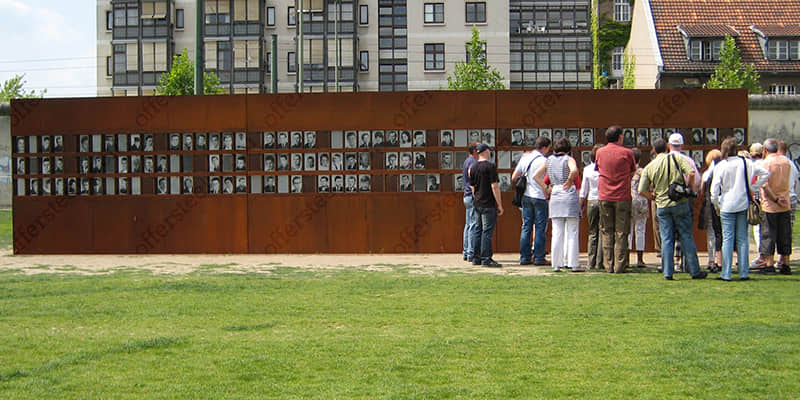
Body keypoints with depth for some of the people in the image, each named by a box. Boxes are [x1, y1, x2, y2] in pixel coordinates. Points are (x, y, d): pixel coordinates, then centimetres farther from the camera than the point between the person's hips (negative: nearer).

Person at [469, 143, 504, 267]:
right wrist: (499, 205, -10)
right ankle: (486, 259, -7)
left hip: (476, 204, 7)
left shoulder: (473, 168, 10)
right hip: (488, 205, -7)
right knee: (487, 231, -6)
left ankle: (476, 258, 14)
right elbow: (494, 186, -14)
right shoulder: (490, 166, -11)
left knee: (477, 230, 11)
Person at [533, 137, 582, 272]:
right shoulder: (569, 159, -4)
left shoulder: (548, 161, 9)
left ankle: (556, 263, 5)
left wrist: (545, 188, 12)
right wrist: (569, 182, -9)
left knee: (557, 233, 7)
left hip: (555, 197, 4)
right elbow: (574, 171, -25)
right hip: (570, 195, -4)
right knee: (572, 233, 1)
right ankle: (573, 263, -1)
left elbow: (535, 176, 10)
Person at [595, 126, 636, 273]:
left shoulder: (600, 152, 4)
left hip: (604, 197, 2)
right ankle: (619, 265, -2)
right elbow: (633, 172, 8)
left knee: (606, 232, 7)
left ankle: (608, 265, 5)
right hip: (622, 197, -2)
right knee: (621, 233, 1)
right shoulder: (627, 153, -4)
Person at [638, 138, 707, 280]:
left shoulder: (649, 167, 4)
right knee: (686, 237, 5)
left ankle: (667, 273, 3)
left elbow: (641, 190, 1)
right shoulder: (676, 158, -1)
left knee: (666, 240, 5)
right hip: (680, 203, -1)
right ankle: (695, 271, 8)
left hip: (662, 206, 1)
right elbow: (691, 173, -14)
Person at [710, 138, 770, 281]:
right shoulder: (745, 162, 1)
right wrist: (752, 188, 8)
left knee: (727, 238, 0)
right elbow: (765, 173, 5)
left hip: (727, 206, -3)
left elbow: (715, 187, -12)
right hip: (743, 205, 3)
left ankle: (726, 274, -2)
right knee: (742, 238, 8)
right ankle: (744, 273, 8)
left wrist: (716, 204, 2)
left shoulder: (720, 166, -8)